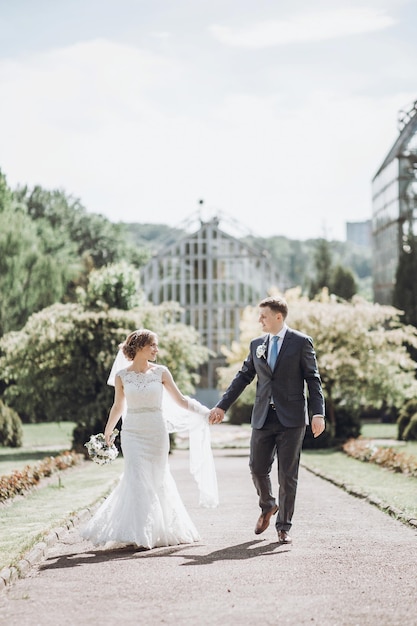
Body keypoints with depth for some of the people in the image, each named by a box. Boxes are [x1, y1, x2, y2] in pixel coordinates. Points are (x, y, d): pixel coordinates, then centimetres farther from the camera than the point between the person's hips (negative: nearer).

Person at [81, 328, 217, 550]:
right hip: (132, 433, -1)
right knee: (137, 480, -9)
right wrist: (107, 431, 25)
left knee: (157, 480, 7)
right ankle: (139, 532, -5)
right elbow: (118, 406, 15)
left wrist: (203, 412, -6)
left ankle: (158, 530, 21)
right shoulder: (122, 376, 0)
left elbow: (180, 400, 5)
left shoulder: (161, 372, 0)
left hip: (157, 432, 1)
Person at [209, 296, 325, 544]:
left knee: (288, 475, 1)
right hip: (263, 418, 4)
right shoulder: (257, 345, 11)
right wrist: (222, 406, 11)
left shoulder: (301, 342, -2)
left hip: (291, 418, -4)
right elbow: (243, 377, 15)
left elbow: (313, 379, -4)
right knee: (257, 468, 5)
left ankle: (284, 526, 13)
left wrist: (318, 413, -13)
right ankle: (268, 506, 34)